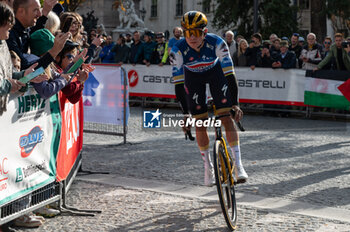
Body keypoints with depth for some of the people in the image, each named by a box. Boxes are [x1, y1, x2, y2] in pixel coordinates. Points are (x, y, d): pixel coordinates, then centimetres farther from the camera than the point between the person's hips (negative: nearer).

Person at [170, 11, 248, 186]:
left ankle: (238, 165, -9)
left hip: (215, 72, 0)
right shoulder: (178, 50, -33)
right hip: (192, 76, 1)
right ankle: (208, 167, 11)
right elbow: (178, 83, -27)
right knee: (200, 123, -4)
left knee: (227, 117, -12)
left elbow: (230, 74, -31)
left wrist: (235, 104, -35)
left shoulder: (217, 43, -34)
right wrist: (185, 113, -29)